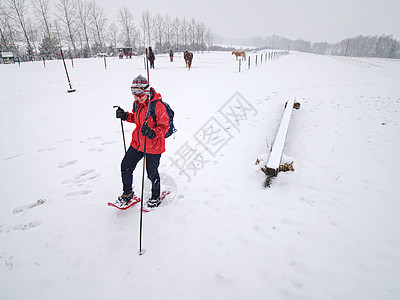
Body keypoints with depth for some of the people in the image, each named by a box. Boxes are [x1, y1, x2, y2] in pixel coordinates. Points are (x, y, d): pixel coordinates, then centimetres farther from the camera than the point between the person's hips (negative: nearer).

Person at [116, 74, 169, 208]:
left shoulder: (158, 105, -20)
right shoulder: (137, 103, 3)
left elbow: (164, 126, -18)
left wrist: (152, 133, -36)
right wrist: (125, 116, 3)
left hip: (153, 146, -7)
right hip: (137, 143, 7)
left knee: (152, 173, 6)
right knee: (125, 166, 10)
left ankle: (155, 197, 35)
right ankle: (128, 193, 36)